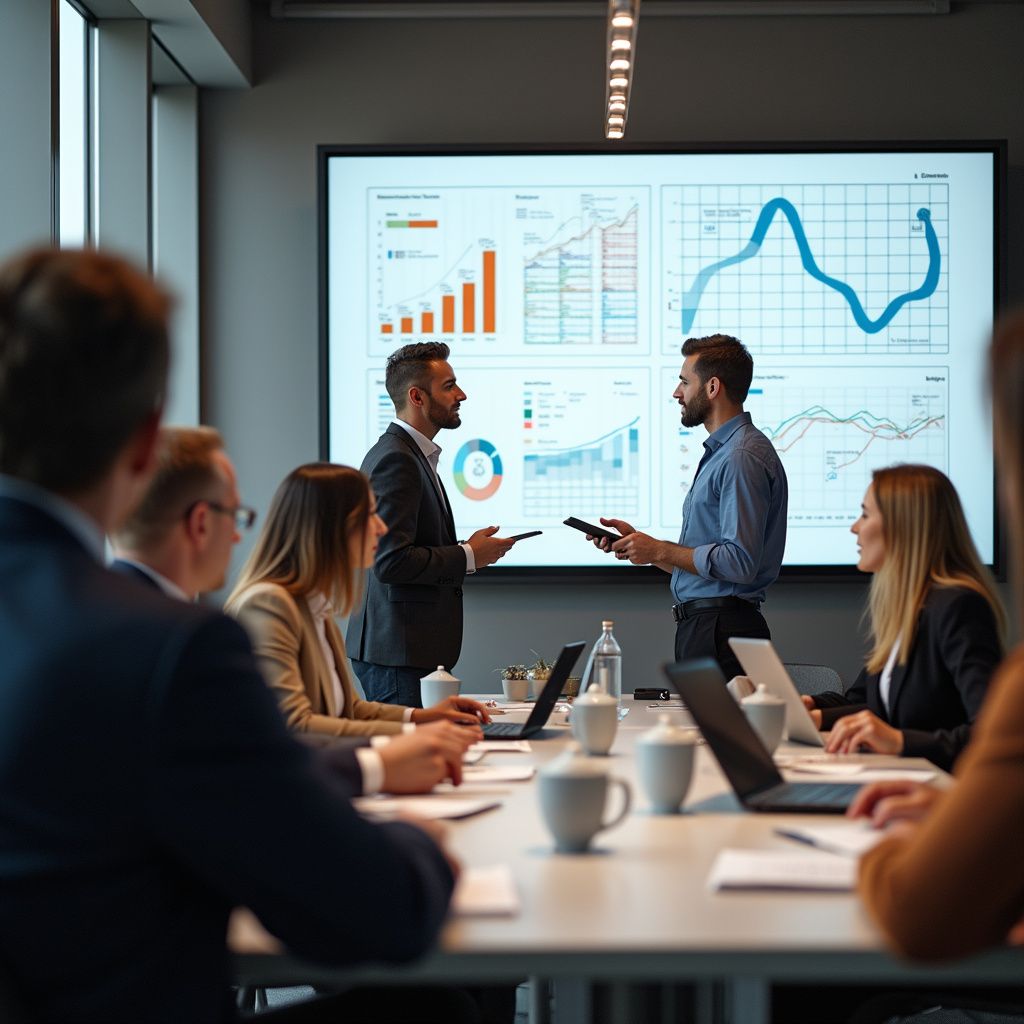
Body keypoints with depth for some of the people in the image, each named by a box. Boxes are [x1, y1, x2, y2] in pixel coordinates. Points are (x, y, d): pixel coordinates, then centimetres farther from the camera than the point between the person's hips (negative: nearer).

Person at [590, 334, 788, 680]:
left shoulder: (742, 458, -14)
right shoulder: (720, 453, 21)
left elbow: (739, 562, -23)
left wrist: (660, 551, -13)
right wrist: (637, 540, 12)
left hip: (722, 630, -10)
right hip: (703, 625, 10)